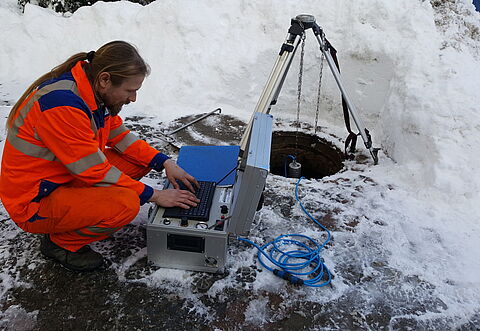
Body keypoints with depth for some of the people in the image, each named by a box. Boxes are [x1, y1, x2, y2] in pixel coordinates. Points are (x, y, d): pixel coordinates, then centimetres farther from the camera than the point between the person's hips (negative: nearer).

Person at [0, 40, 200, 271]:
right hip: (33, 203, -9)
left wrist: (164, 163, -5)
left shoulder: (95, 91, -3)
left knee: (142, 160, 4)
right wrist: (154, 195, -19)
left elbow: (118, 135, 7)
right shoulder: (62, 105, -30)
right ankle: (61, 242, -1)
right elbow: (95, 171, -26)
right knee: (126, 203, -30)